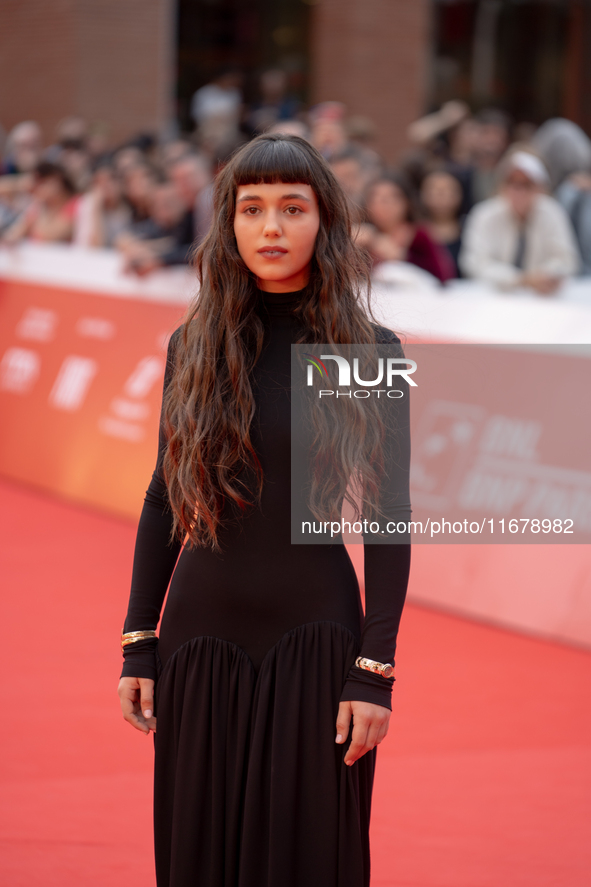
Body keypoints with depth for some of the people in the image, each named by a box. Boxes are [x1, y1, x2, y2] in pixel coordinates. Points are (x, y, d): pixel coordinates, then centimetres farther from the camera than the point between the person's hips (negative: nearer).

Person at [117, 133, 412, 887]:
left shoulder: (368, 352, -5)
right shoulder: (192, 346, 3)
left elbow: (387, 519, -5)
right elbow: (163, 498, 9)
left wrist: (376, 672, -9)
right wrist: (137, 644, 4)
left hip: (314, 632, -3)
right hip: (202, 630, 3)